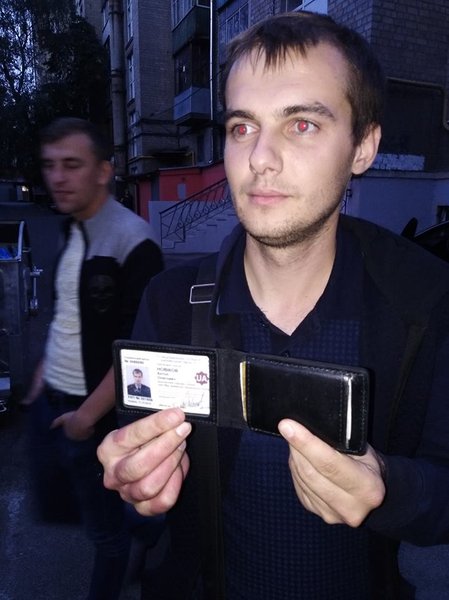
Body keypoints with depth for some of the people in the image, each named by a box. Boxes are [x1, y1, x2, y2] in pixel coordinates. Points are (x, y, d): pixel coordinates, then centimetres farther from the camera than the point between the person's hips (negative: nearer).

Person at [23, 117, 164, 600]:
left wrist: (89, 414, -15)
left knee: (105, 526, 14)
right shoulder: (70, 232, 6)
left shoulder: (132, 241, -19)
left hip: (93, 413, -7)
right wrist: (43, 374, 15)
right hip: (49, 400, 8)